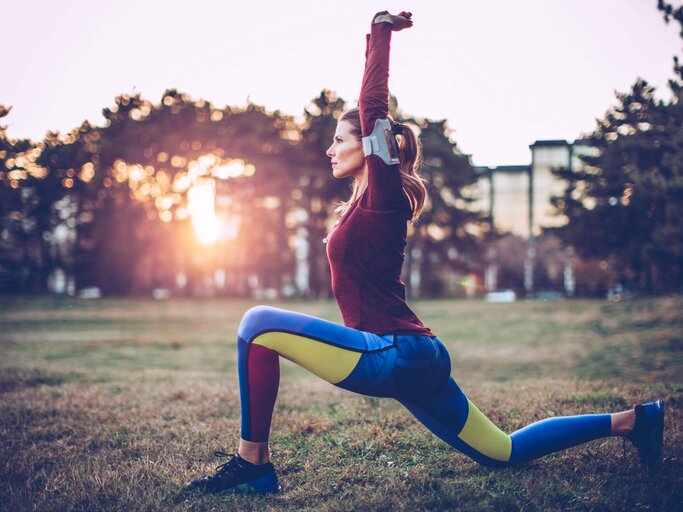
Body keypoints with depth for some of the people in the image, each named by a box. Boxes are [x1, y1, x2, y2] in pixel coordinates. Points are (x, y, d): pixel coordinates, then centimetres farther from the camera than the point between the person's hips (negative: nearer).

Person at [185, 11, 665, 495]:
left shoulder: (383, 192, -8)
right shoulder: (375, 197, 15)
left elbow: (373, 107, -11)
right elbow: (372, 107, 22)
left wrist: (383, 31, -3)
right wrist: (376, 37, 28)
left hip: (393, 355, -10)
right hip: (416, 360, 10)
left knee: (260, 323, -14)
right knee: (504, 452, 19)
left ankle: (253, 463, -11)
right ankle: (630, 420, 22)